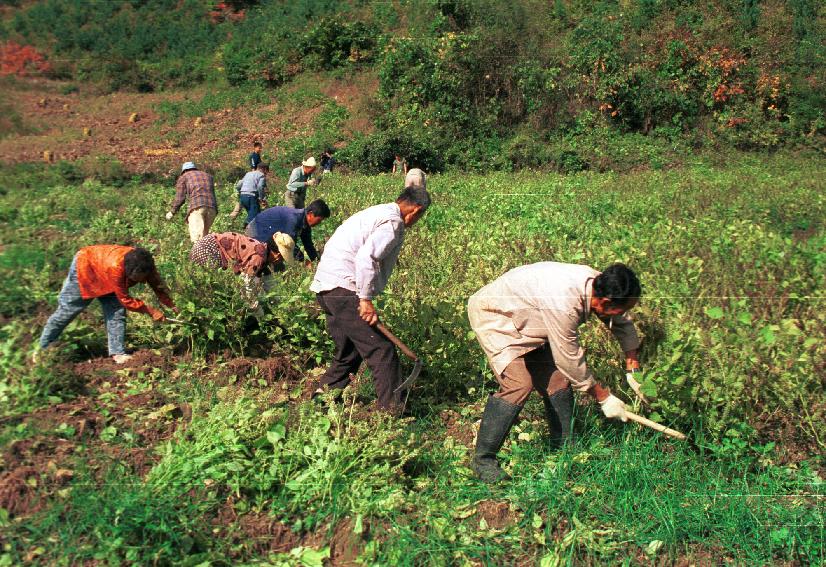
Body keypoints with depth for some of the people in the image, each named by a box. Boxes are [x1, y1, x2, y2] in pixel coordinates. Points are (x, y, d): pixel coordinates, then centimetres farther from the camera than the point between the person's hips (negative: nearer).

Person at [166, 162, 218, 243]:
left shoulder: (184, 177, 19)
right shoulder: (208, 176, 33)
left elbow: (179, 198, 12)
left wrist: (171, 212, 23)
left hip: (197, 206, -5)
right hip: (212, 207, 5)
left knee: (197, 237, -16)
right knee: (204, 235, 12)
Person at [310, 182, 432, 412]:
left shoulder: (377, 212, 22)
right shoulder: (393, 222, -9)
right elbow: (366, 257, -24)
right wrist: (366, 299, -19)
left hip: (326, 289, 10)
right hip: (344, 290, -10)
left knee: (348, 354, 21)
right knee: (382, 352, -6)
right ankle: (390, 411, -3)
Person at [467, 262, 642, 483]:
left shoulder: (598, 284, -13)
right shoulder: (563, 303, -38)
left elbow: (623, 324, 8)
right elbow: (570, 360, -27)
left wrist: (633, 368, 4)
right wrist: (604, 397, -15)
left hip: (527, 322, 9)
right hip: (494, 315, -9)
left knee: (557, 379, 2)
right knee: (519, 384, -21)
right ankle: (483, 459, -10)